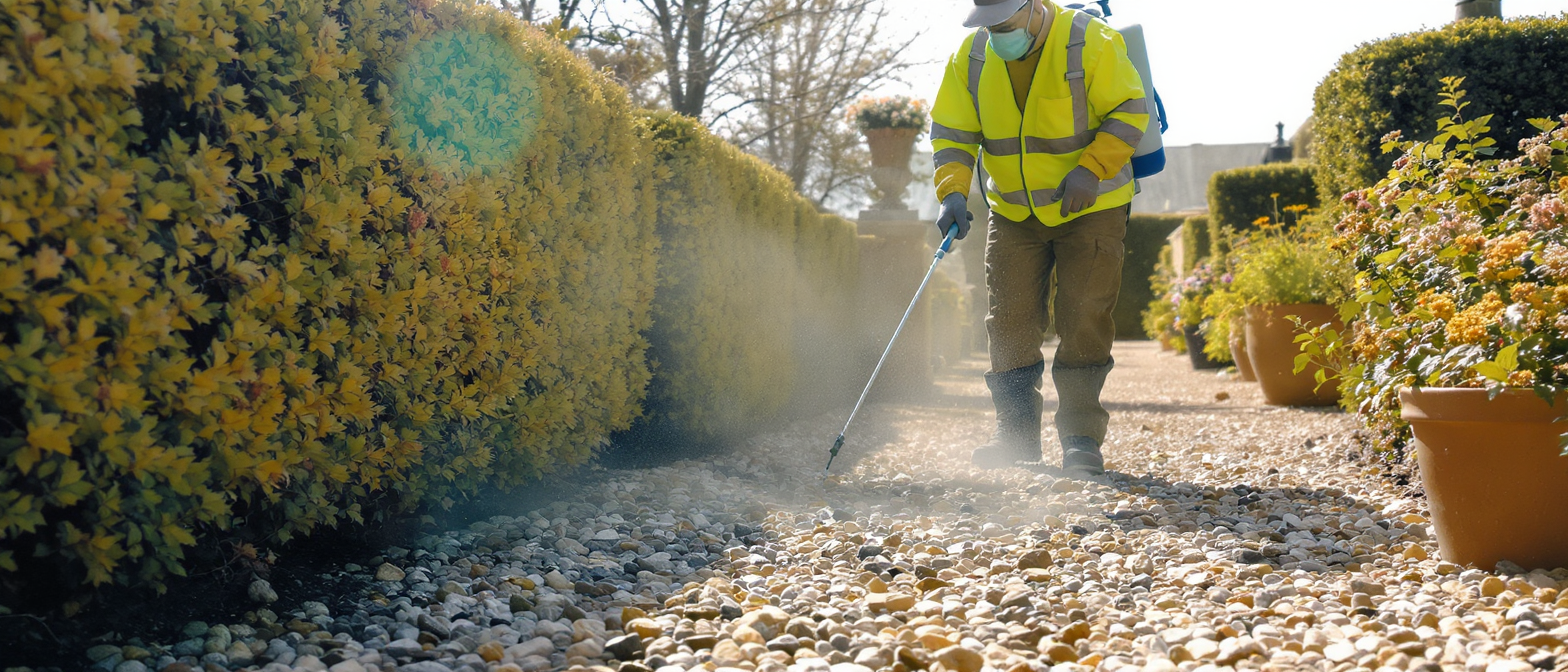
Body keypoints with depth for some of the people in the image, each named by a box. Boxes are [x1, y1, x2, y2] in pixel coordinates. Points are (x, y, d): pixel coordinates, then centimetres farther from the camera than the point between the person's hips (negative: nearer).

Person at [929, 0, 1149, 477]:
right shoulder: (970, 57, -5)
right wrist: (953, 191, -15)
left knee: (1083, 320, -7)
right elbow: (951, 131, 0)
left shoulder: (1089, 43, -17)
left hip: (1091, 209, -4)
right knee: (1010, 319, 0)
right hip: (1013, 213, 4)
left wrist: (1090, 169, -23)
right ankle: (1017, 435, 11)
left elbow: (1131, 111, -12)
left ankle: (1081, 437, 3)